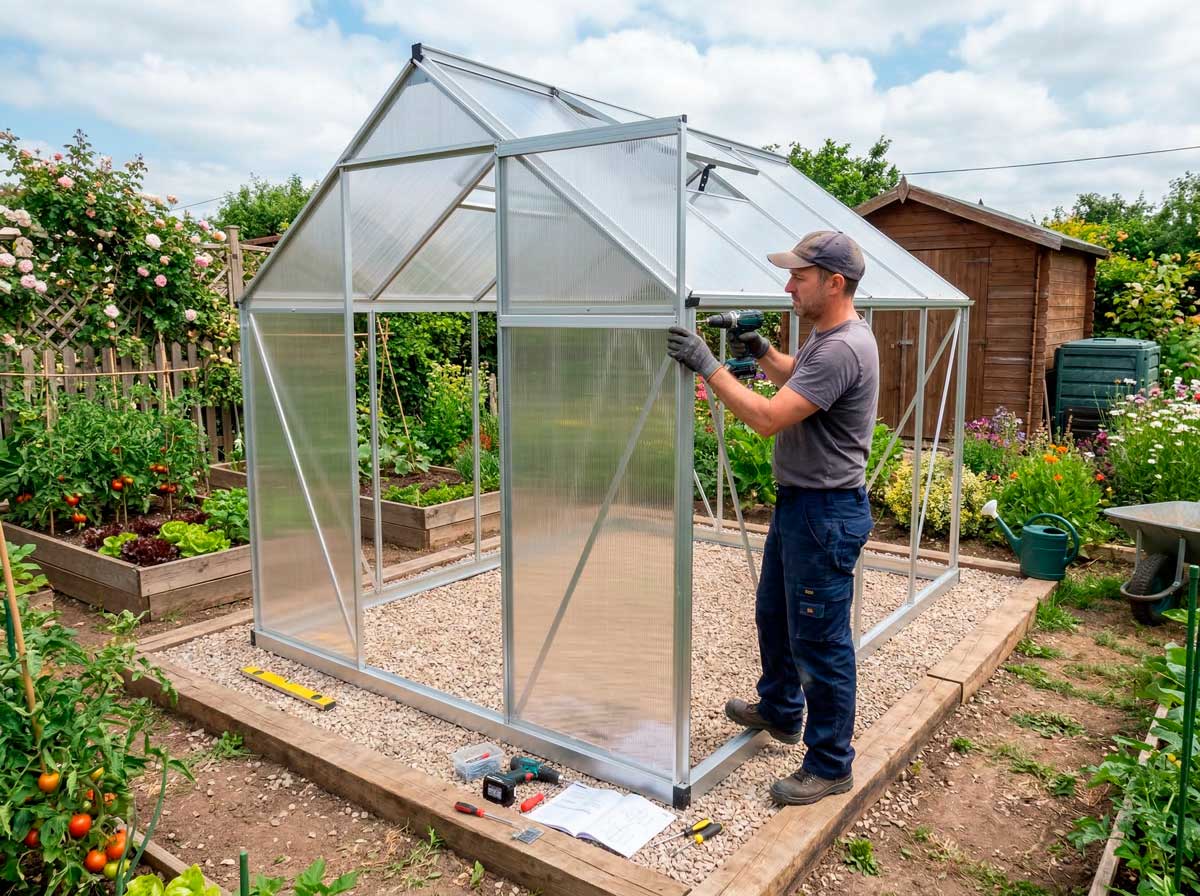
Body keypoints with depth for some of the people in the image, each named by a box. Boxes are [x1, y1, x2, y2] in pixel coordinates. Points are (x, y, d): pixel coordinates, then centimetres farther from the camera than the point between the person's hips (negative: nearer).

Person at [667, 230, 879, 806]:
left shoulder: (842, 349, -24)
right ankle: (779, 711, 45)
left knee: (820, 643, 1)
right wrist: (762, 352, 13)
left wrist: (708, 366, -25)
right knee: (773, 615, 25)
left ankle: (830, 765, 17)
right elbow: (798, 378, 30)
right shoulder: (825, 338, 9)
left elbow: (768, 418, -30)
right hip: (797, 502, 11)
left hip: (825, 514, -11)